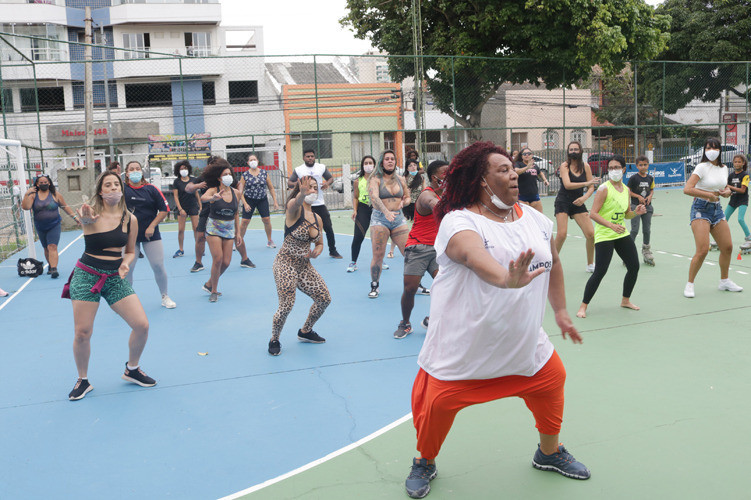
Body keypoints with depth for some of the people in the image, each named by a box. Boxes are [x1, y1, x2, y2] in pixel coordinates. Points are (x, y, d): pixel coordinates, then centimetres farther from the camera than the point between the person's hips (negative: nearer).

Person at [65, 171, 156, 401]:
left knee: (142, 325, -6)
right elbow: (84, 218, -36)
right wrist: (86, 218, -61)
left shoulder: (130, 219, 0)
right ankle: (83, 380, 23)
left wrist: (126, 263, -11)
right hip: (87, 275, -3)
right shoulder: (92, 213, -10)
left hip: (115, 278, 3)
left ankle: (132, 369, 19)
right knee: (82, 333, -3)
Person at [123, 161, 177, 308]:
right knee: (127, 269, 2)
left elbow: (164, 209, 0)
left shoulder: (151, 189, 0)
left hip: (150, 234, 0)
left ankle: (165, 297, 19)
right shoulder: (123, 188, 0)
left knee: (158, 266, 1)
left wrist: (152, 226, -7)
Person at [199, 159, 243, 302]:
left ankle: (209, 284, 24)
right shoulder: (213, 190, -10)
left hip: (229, 230, 4)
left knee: (226, 262, 0)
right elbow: (203, 198, -34)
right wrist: (213, 198, -56)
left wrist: (238, 233, 9)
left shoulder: (236, 193, 1)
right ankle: (214, 291, 5)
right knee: (218, 259, -13)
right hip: (214, 229, -4)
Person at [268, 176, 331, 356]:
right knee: (286, 305, -15)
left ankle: (305, 332, 29)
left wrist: (317, 251, -4)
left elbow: (319, 243, 20)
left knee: (324, 298, 5)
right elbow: (295, 203, -36)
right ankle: (274, 341, 12)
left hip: (305, 265, 7)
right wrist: (302, 194, -59)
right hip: (286, 263, -7)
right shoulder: (294, 208, -10)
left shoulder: (317, 218, 10)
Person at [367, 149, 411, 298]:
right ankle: (374, 287, 11)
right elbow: (374, 198, -19)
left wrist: (403, 202, 0)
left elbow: (407, 197, 25)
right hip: (380, 219, -4)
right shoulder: (375, 179, -3)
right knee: (378, 255, -5)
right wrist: (386, 212, -35)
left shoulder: (401, 180, 12)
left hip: (399, 218, 4)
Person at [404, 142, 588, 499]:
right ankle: (425, 462, 28)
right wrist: (507, 278, -60)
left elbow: (553, 263, 17)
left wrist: (561, 312, 19)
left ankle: (549, 452, 42)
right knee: (437, 402, -3)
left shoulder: (533, 218, 3)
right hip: (463, 345, -6)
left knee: (551, 381, 13)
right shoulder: (459, 221, -19)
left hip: (523, 342, 6)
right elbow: (476, 256, -41)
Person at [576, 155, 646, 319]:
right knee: (600, 272, -13)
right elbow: (593, 214, -18)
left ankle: (625, 300, 30)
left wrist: (636, 212, -3)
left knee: (634, 266, 9)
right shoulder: (604, 189, -13)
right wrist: (611, 225, -28)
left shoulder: (626, 190, 8)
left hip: (622, 234, 7)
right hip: (604, 236, -7)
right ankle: (583, 306, -1)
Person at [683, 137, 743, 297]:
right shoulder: (702, 167, -12)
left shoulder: (724, 168, 9)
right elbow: (687, 189, -22)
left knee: (727, 247, 9)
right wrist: (708, 194, -22)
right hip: (700, 209, -7)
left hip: (717, 209, 7)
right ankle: (689, 285, -1)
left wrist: (727, 191, 0)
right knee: (702, 250, -15)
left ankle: (724, 281, 29)